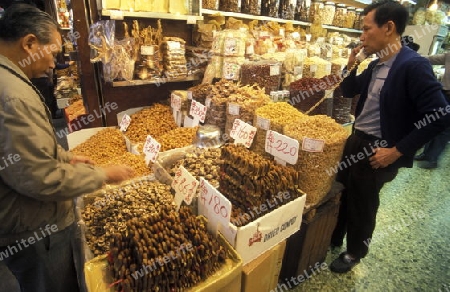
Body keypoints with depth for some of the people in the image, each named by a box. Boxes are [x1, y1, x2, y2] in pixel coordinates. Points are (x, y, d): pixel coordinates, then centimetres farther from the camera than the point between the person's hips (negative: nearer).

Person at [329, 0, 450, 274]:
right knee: (342, 192, 20)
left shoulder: (414, 65, -19)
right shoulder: (376, 65, 6)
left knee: (363, 204, 11)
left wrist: (396, 151, -21)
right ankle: (333, 239, 44)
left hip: (378, 151, -8)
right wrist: (351, 64, 1)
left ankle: (355, 252, 38)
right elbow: (349, 91, 19)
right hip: (356, 140, 8)